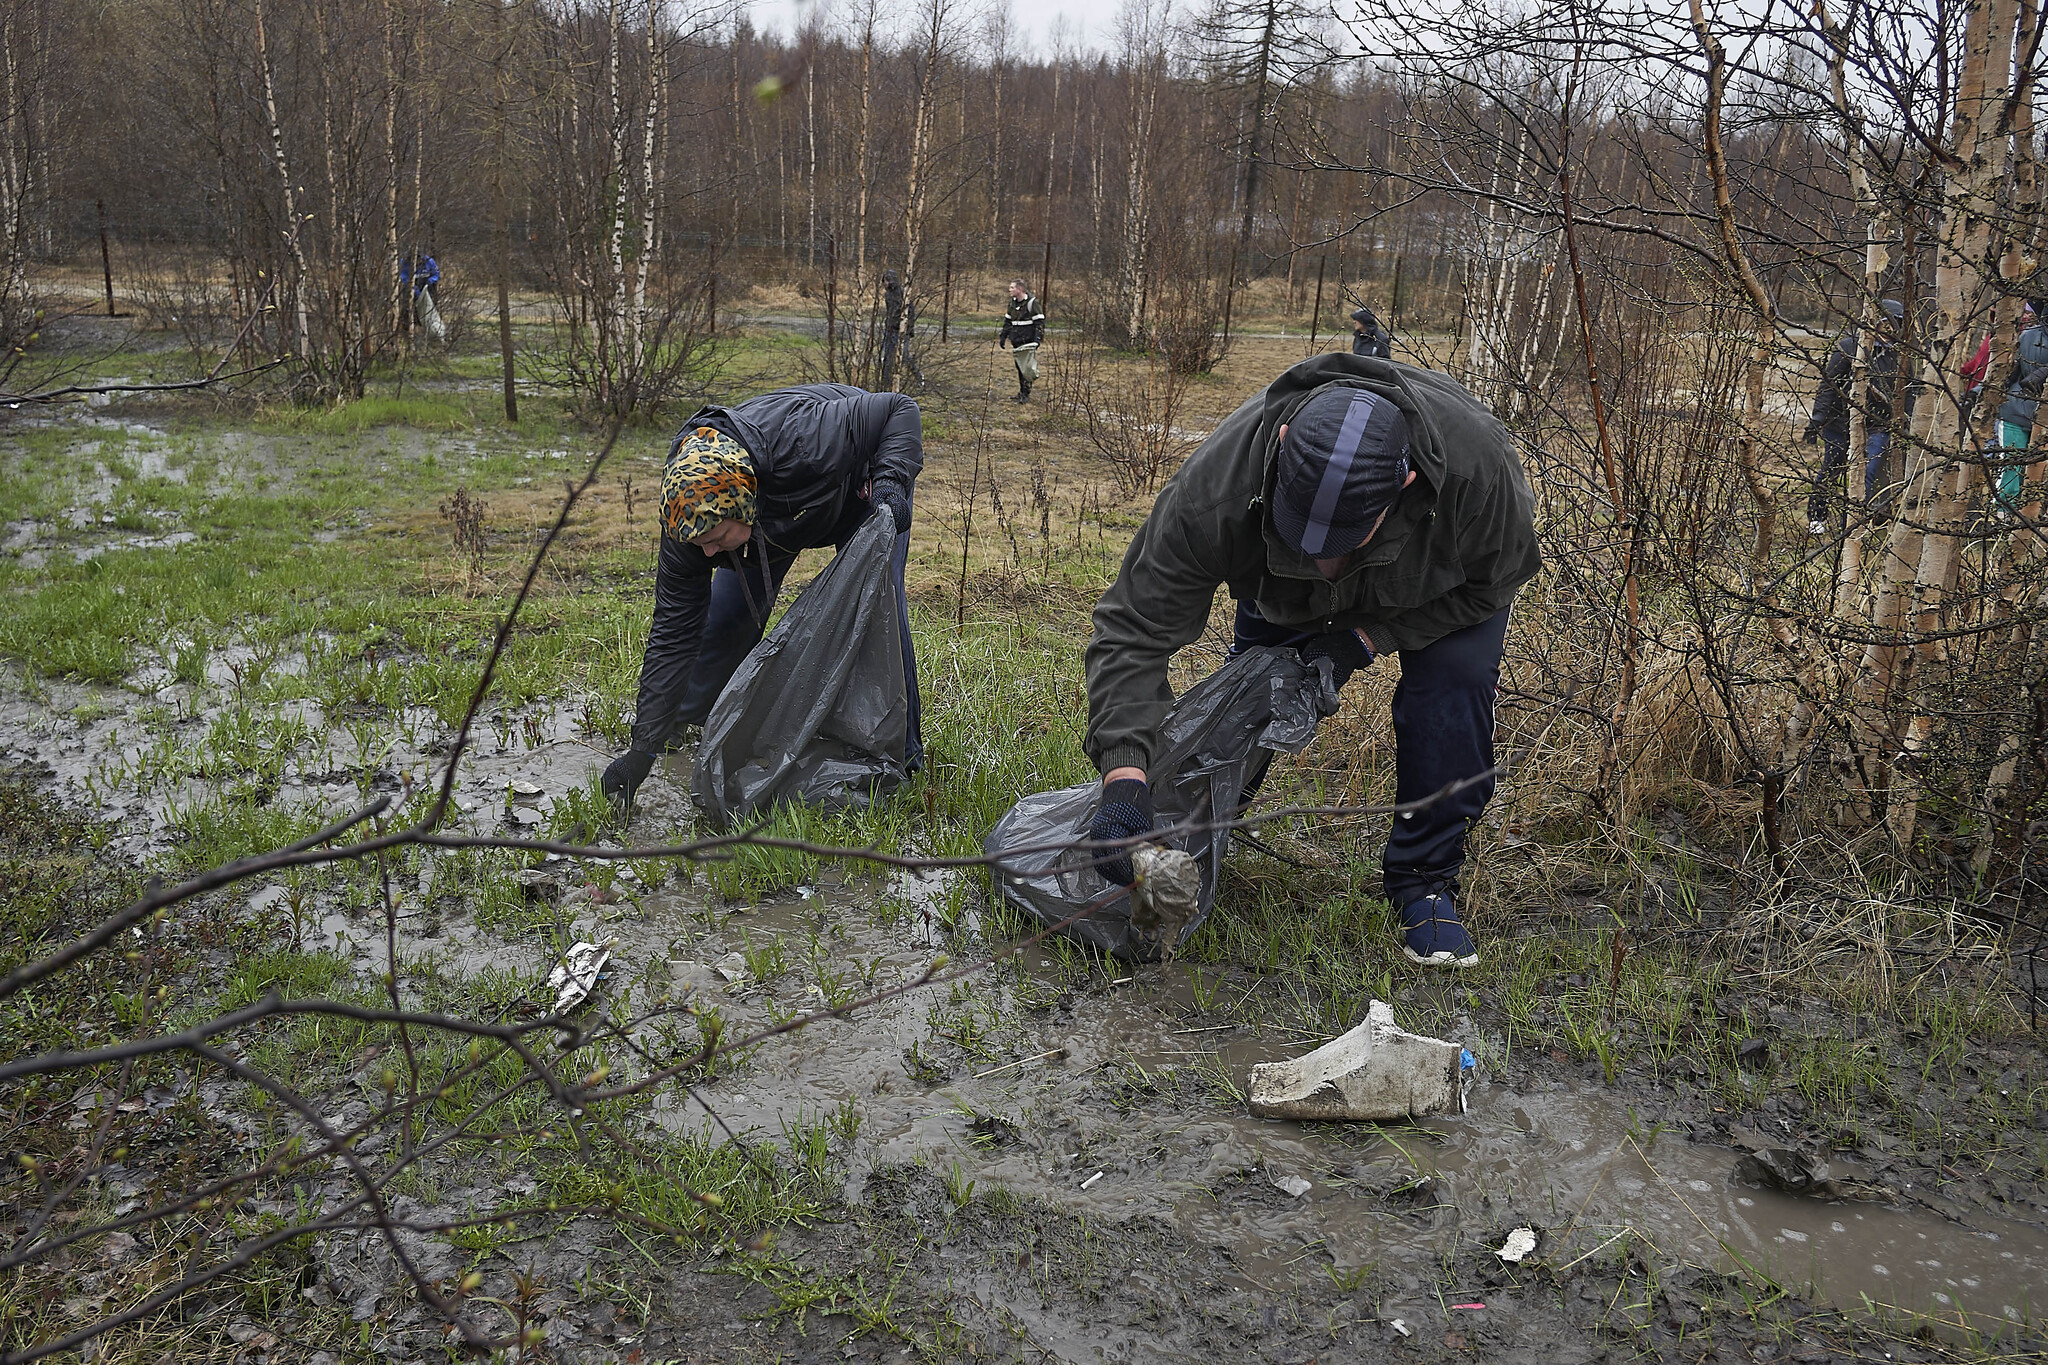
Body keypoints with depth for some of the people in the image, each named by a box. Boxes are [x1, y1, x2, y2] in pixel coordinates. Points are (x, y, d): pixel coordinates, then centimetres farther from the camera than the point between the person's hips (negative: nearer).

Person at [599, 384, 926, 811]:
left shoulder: (806, 444, -46)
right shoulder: (691, 512, -31)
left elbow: (900, 409, -30)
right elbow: (673, 633, -25)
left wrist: (891, 484, -47)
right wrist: (643, 749, -27)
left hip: (862, 479, -3)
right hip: (780, 509, 3)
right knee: (727, 613, -3)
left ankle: (901, 750, -3)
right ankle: (691, 722, 24)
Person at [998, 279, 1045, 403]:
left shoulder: (1031, 302, -9)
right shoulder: (1012, 303, 12)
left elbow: (1040, 322, -10)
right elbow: (1007, 321, 22)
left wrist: (1038, 338, -18)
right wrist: (1003, 337, 17)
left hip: (1028, 341, -7)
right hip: (1016, 341, 7)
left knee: (1027, 367, -9)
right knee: (1019, 368, 11)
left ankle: (1025, 394, -6)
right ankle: (1021, 393, 18)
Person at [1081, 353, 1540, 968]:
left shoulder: (1478, 464, -44)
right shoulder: (1216, 485, -44)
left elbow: (1493, 581, -21)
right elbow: (1133, 630, -38)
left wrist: (1368, 637, -31)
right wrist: (1124, 777, -50)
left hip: (1439, 581, -1)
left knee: (1454, 679, -24)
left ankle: (1423, 880, -5)